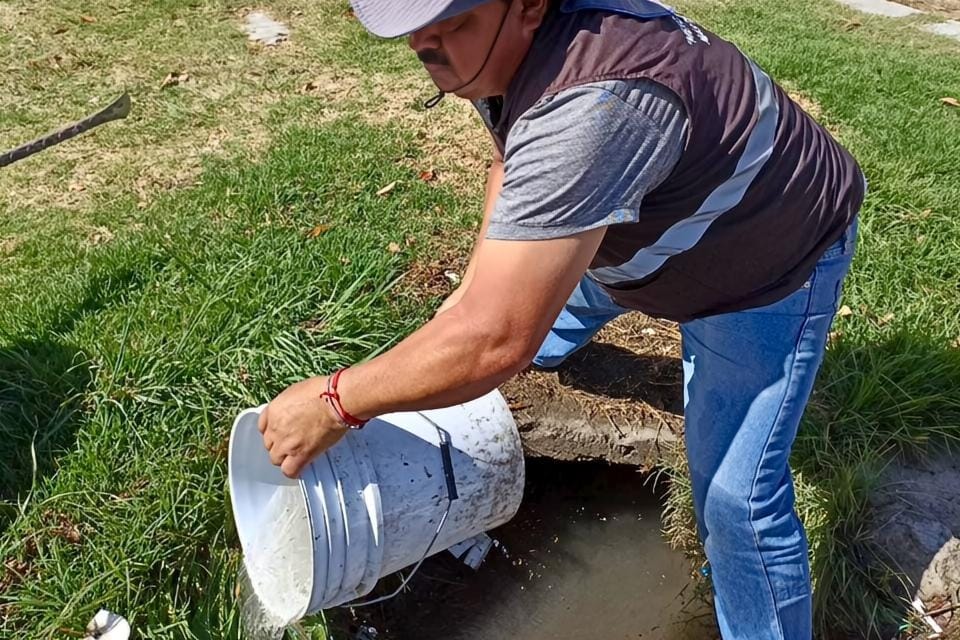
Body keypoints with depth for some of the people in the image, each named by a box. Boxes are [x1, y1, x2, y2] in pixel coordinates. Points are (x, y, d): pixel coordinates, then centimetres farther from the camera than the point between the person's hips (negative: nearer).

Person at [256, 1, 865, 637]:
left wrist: (332, 404, -32)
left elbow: (494, 342, -45)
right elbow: (514, 161, 6)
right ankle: (553, 336, 62)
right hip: (661, 221, 8)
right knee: (547, 272, 28)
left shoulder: (589, 108, -45)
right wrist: (474, 286, 1)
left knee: (735, 494, -13)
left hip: (773, 264, -8)